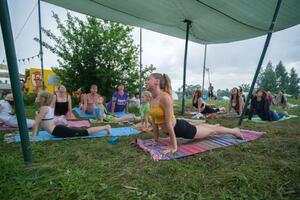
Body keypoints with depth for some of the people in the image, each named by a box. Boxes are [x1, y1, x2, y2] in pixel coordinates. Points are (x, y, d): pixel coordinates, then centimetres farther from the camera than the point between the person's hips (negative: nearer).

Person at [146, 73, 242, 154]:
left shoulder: (165, 97, -31)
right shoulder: (152, 99, -5)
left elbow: (169, 123, -31)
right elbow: (155, 121, 4)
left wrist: (174, 147, -26)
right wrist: (156, 138, 9)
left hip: (181, 128, -8)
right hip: (174, 129, 8)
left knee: (211, 131, 15)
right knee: (199, 127, 33)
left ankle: (234, 130, 40)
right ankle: (215, 125, 62)